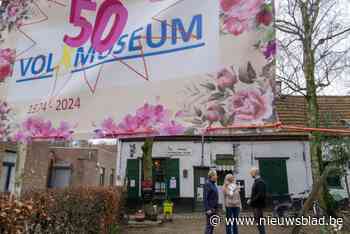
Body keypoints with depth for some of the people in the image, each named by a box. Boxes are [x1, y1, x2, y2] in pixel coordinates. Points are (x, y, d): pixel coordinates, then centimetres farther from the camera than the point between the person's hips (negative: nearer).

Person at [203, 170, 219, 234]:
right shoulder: (207, 184, -14)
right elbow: (205, 197, -19)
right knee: (209, 225, -4)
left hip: (214, 208, 9)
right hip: (210, 209, -9)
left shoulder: (213, 184, 13)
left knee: (212, 225, 13)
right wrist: (208, 209, -22)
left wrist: (216, 208, 18)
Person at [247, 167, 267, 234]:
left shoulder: (260, 182, -19)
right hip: (256, 205, 10)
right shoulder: (257, 181, 12)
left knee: (259, 222, -4)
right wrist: (251, 200, 8)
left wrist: (251, 201, -20)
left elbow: (260, 195, -26)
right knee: (258, 221, 16)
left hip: (258, 205, -10)